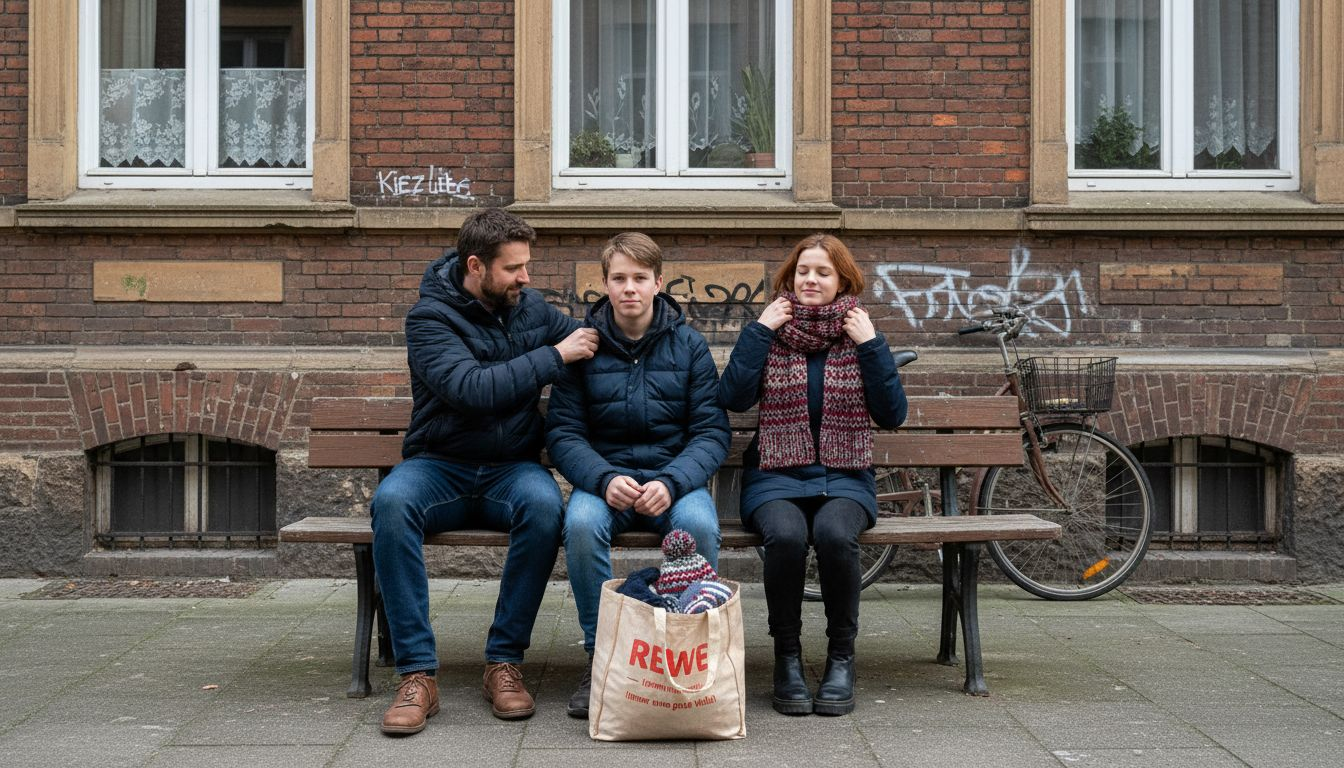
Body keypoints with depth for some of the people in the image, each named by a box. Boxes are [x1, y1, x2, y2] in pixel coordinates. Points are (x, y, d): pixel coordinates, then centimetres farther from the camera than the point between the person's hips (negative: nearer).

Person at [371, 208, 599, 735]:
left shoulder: (530, 306, 9)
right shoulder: (430, 317, -7)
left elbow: (583, 338, 28)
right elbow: (473, 389, -23)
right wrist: (554, 357, -18)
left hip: (511, 469, 3)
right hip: (440, 467, -2)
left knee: (544, 504, -33)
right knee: (391, 500, -36)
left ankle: (504, 663, -22)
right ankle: (417, 674, -30)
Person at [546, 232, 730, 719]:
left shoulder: (689, 345, 5)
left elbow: (712, 433, 0)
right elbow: (562, 433, 0)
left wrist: (672, 482, -19)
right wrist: (604, 479, -20)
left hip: (675, 479, 0)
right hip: (603, 479, 0)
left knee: (699, 524, -34)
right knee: (581, 523, -34)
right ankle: (600, 656, -17)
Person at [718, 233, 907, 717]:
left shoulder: (860, 336, 12)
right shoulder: (771, 333, 10)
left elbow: (892, 415, 2)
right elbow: (733, 398, -6)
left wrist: (871, 345, -3)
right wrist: (759, 330, -5)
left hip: (843, 476, 0)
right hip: (776, 475, 0)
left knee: (834, 533, -34)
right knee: (786, 534, -34)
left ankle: (842, 656, -14)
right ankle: (787, 655, -14)